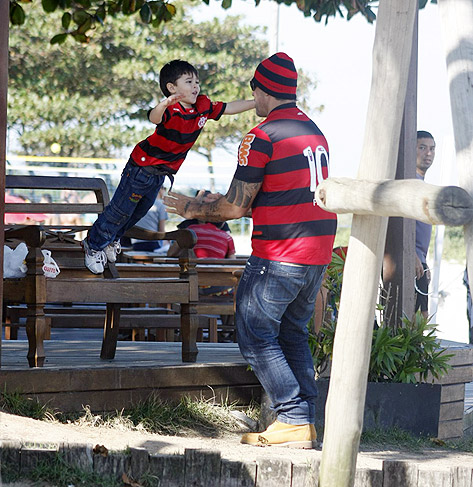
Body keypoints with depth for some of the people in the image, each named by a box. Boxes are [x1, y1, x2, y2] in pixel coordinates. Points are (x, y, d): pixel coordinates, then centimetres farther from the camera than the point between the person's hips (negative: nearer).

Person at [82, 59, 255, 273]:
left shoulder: (203, 106, -7)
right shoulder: (171, 110, -31)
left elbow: (230, 107, 6)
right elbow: (154, 118, -53)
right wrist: (163, 105, -74)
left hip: (161, 173, 8)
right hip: (142, 167, -8)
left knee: (141, 209, 24)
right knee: (120, 209, 4)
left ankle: (112, 238, 47)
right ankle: (94, 245, 25)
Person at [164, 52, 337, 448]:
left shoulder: (262, 138, -12)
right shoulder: (314, 131, 15)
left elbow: (234, 207, -10)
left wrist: (195, 209, 8)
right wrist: (214, 204, 27)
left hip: (279, 254, -8)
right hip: (319, 252, 8)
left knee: (255, 334, -1)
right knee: (293, 334, 16)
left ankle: (293, 420, -7)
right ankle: (306, 422, 12)